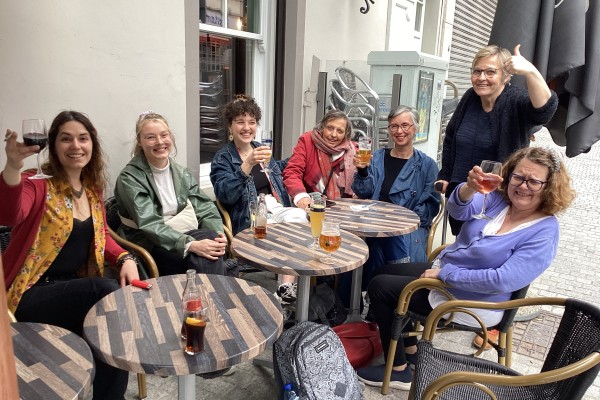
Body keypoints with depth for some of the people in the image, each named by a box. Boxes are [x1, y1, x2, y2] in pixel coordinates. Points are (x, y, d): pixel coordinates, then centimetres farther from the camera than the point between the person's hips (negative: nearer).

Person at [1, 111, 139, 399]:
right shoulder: (38, 188, -11)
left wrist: (124, 258, -3)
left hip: (77, 289, 6)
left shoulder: (92, 188, 8)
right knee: (108, 291, -29)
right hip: (32, 295, -5)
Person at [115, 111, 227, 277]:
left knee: (213, 238, -27)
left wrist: (218, 232, -18)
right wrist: (191, 244, -32)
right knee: (202, 253, -31)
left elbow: (204, 207, 4)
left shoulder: (182, 173, 9)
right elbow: (150, 225, -20)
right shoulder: (129, 178, -9)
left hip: (185, 234, 5)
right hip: (150, 246, -5)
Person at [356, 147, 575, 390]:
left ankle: (398, 371, 4)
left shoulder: (544, 233, -20)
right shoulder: (498, 199, -4)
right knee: (386, 273, 13)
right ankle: (410, 350, 23)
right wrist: (469, 188, -43)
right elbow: (458, 210, -20)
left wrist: (443, 274, -24)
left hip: (469, 302, -7)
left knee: (379, 287, -11)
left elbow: (503, 281, -29)